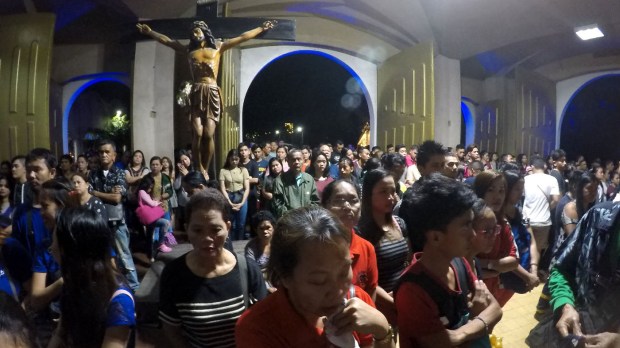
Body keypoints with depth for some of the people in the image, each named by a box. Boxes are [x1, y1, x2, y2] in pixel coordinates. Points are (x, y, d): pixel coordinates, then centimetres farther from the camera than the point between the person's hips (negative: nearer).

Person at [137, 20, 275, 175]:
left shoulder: (218, 47, 17)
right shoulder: (189, 49, 21)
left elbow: (242, 37, 15)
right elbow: (166, 40, 28)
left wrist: (261, 28, 13)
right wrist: (150, 32, 25)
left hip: (212, 94, -1)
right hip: (196, 94, 1)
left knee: (208, 134, -12)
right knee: (197, 133, -12)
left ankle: (205, 170, -1)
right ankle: (198, 169, 0)